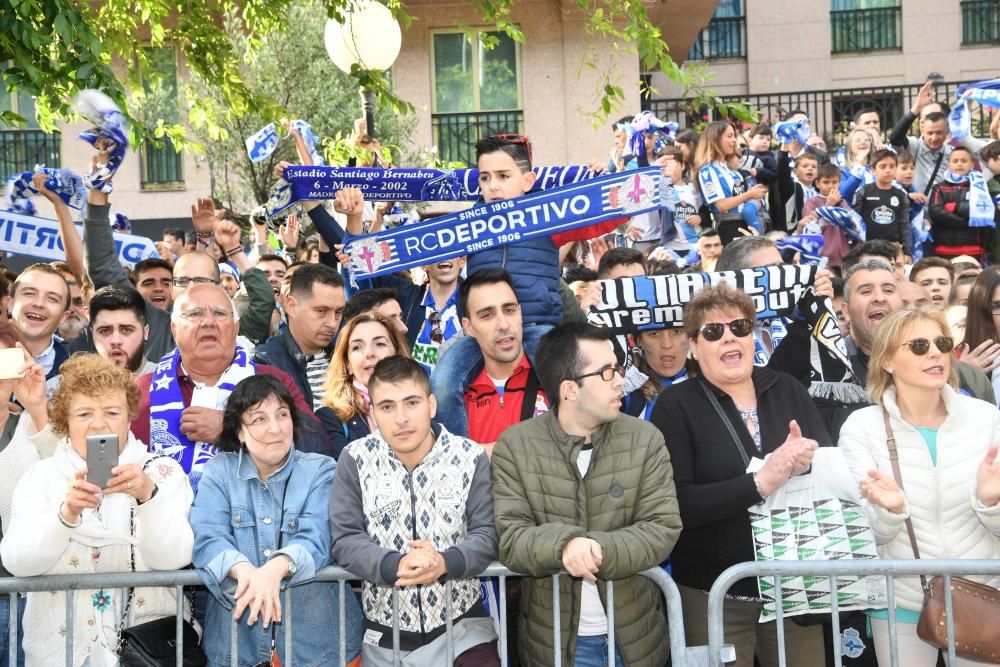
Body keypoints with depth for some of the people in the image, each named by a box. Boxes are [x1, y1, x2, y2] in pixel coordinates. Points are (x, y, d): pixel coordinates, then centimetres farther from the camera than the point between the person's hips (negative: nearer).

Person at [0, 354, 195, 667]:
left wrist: (149, 496, -22)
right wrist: (66, 513, -23)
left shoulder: (162, 472, 5)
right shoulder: (41, 475, 7)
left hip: (150, 633, -1)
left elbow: (175, 557, -7)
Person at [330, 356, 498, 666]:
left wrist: (444, 563, -28)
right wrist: (395, 566, -27)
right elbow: (345, 540, -8)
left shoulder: (471, 457, -5)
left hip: (460, 627, -1)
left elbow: (488, 535, -8)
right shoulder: (356, 459, -4)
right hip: (384, 635, 1)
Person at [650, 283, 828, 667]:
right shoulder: (676, 406, -6)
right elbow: (676, 504, -15)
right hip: (714, 594, -3)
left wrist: (809, 462, -17)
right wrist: (757, 484, -23)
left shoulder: (787, 390, 5)